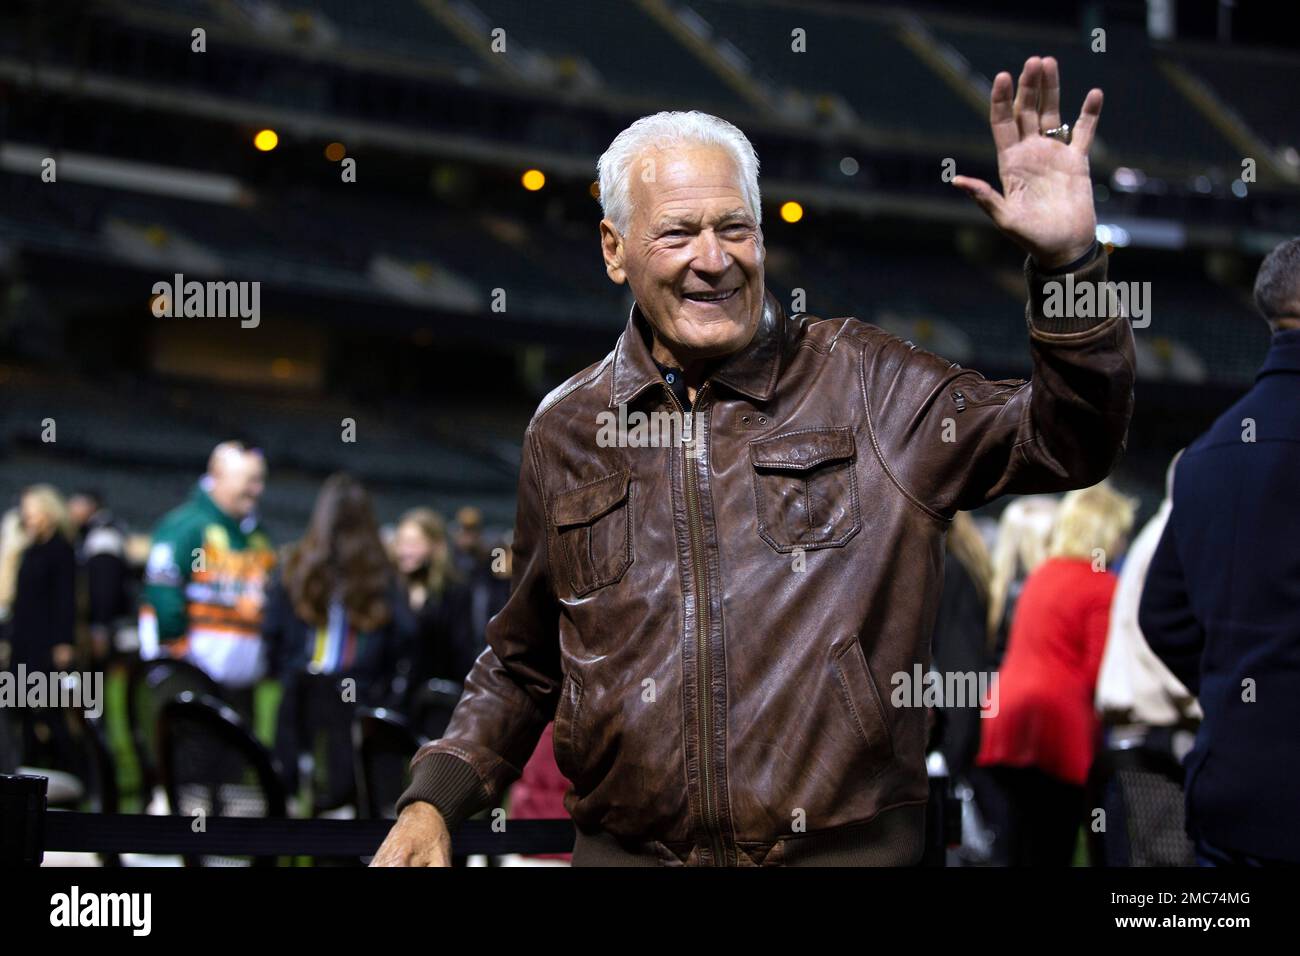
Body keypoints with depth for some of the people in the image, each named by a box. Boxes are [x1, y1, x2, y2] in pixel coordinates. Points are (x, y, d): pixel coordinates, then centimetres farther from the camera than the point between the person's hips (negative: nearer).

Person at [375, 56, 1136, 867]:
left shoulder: (866, 384, 0)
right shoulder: (568, 429, 8)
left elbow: (1068, 443, -7)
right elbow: (522, 663, 17)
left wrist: (1067, 259, -20)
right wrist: (434, 800, 3)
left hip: (848, 844, -2)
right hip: (626, 846, 2)